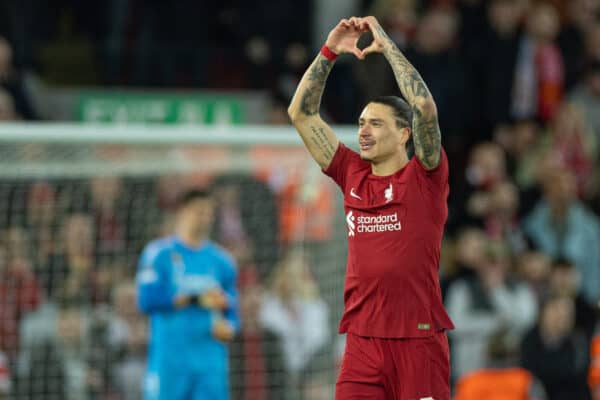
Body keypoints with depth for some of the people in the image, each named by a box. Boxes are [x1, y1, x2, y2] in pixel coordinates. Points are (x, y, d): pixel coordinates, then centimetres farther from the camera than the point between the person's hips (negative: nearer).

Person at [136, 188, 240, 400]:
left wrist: (228, 327, -6)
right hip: (168, 357, -4)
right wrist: (196, 299, -13)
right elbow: (147, 300, -10)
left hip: (211, 360, 4)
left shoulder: (222, 261, 14)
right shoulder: (159, 253, 1)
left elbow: (231, 310, 17)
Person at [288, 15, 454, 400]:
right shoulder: (353, 176, 11)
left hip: (419, 339, -4)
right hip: (362, 338, 4)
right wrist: (329, 52, 6)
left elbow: (424, 107, -15)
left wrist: (386, 45, -8)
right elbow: (301, 113, 12)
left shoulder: (426, 177, 0)